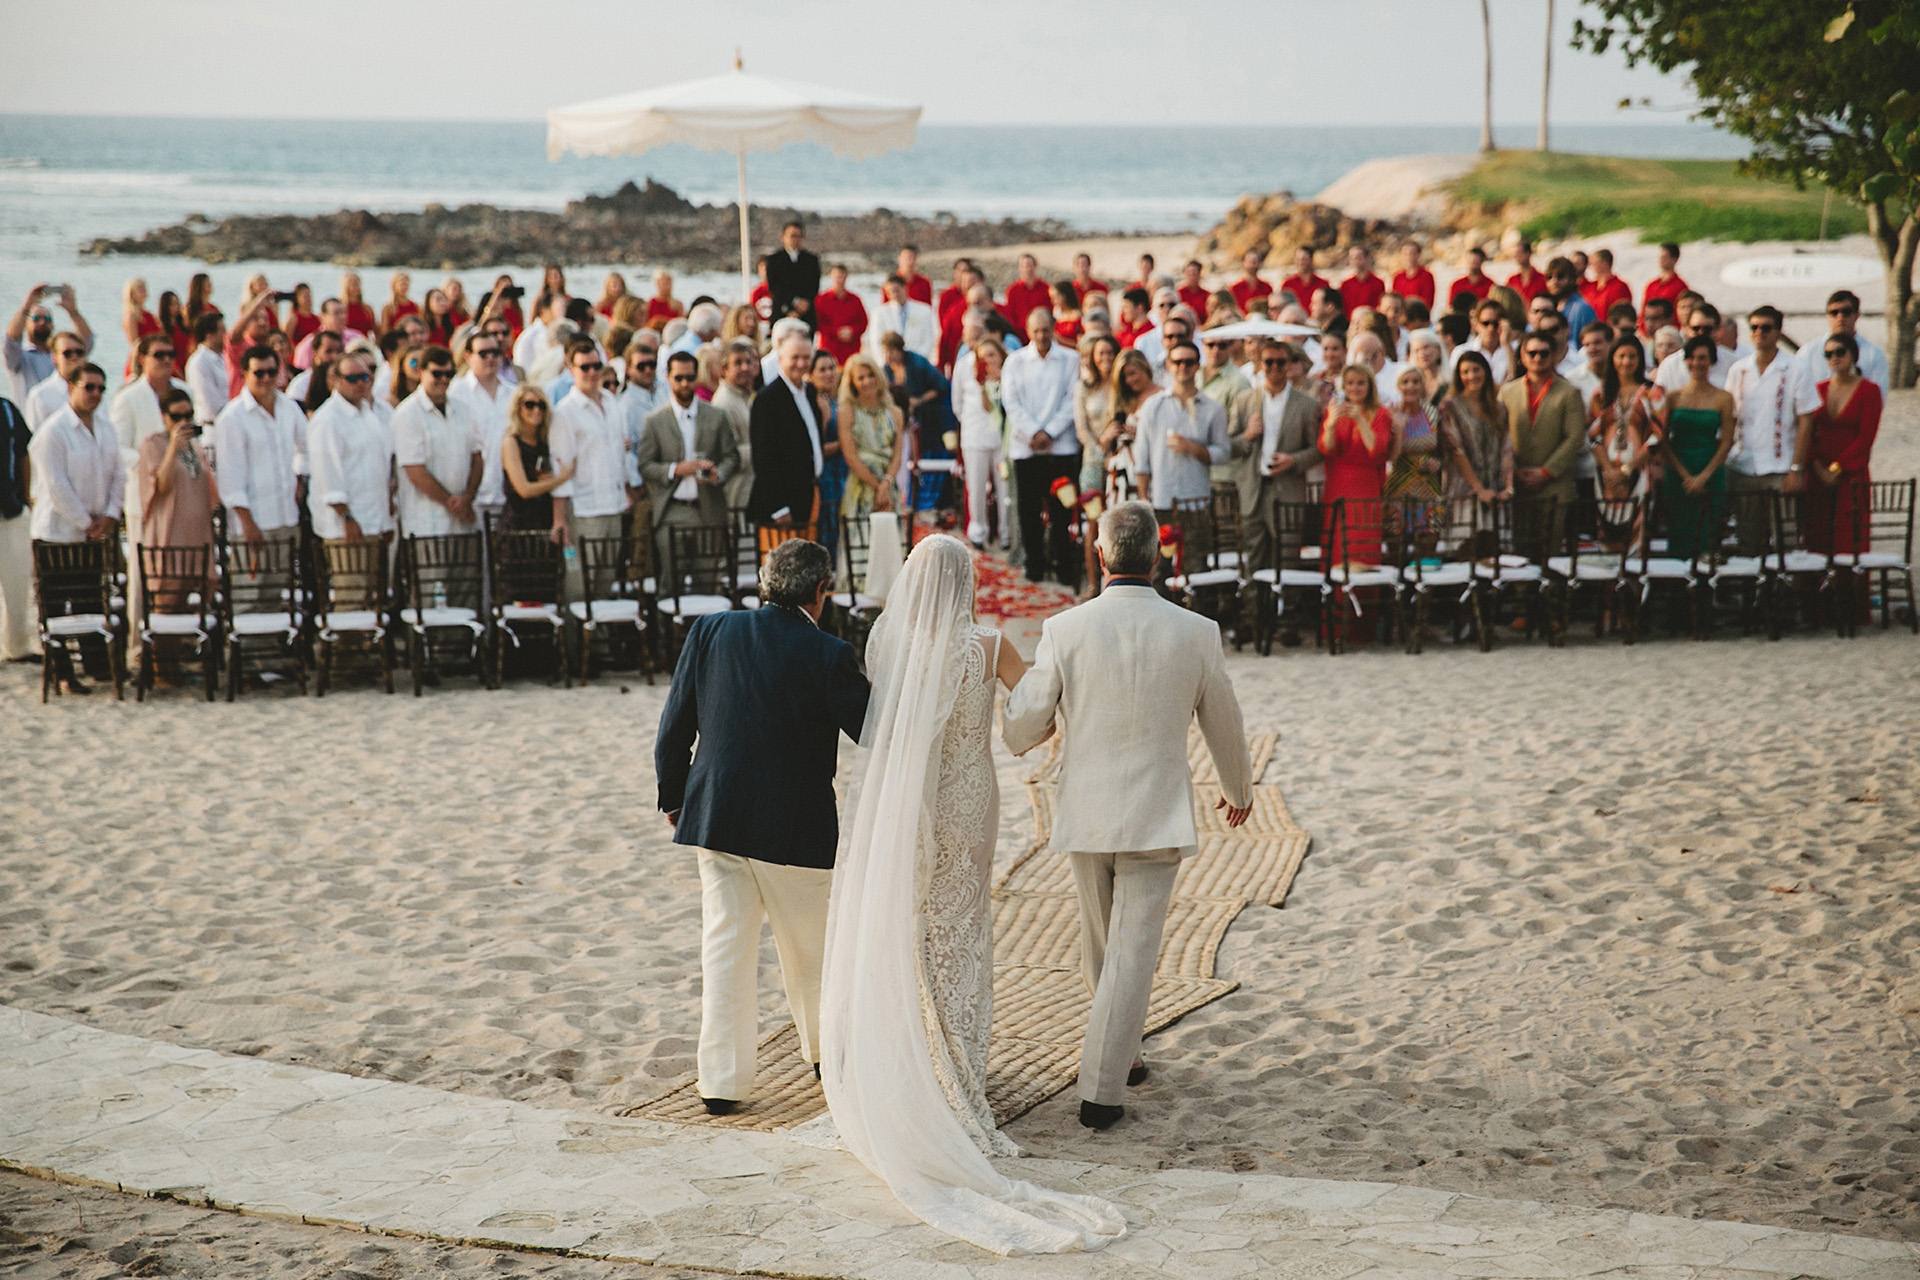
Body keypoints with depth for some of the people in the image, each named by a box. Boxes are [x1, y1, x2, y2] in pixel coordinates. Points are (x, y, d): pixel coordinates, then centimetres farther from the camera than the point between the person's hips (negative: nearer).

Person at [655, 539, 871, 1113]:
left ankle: (722, 1081, 10)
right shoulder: (829, 655, -14)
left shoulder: (710, 632, -2)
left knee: (725, 951, 8)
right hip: (797, 829, -3)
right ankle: (827, 1051, 35)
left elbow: (673, 730, 2)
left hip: (716, 821, 3)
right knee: (807, 948, 16)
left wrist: (674, 797, 15)